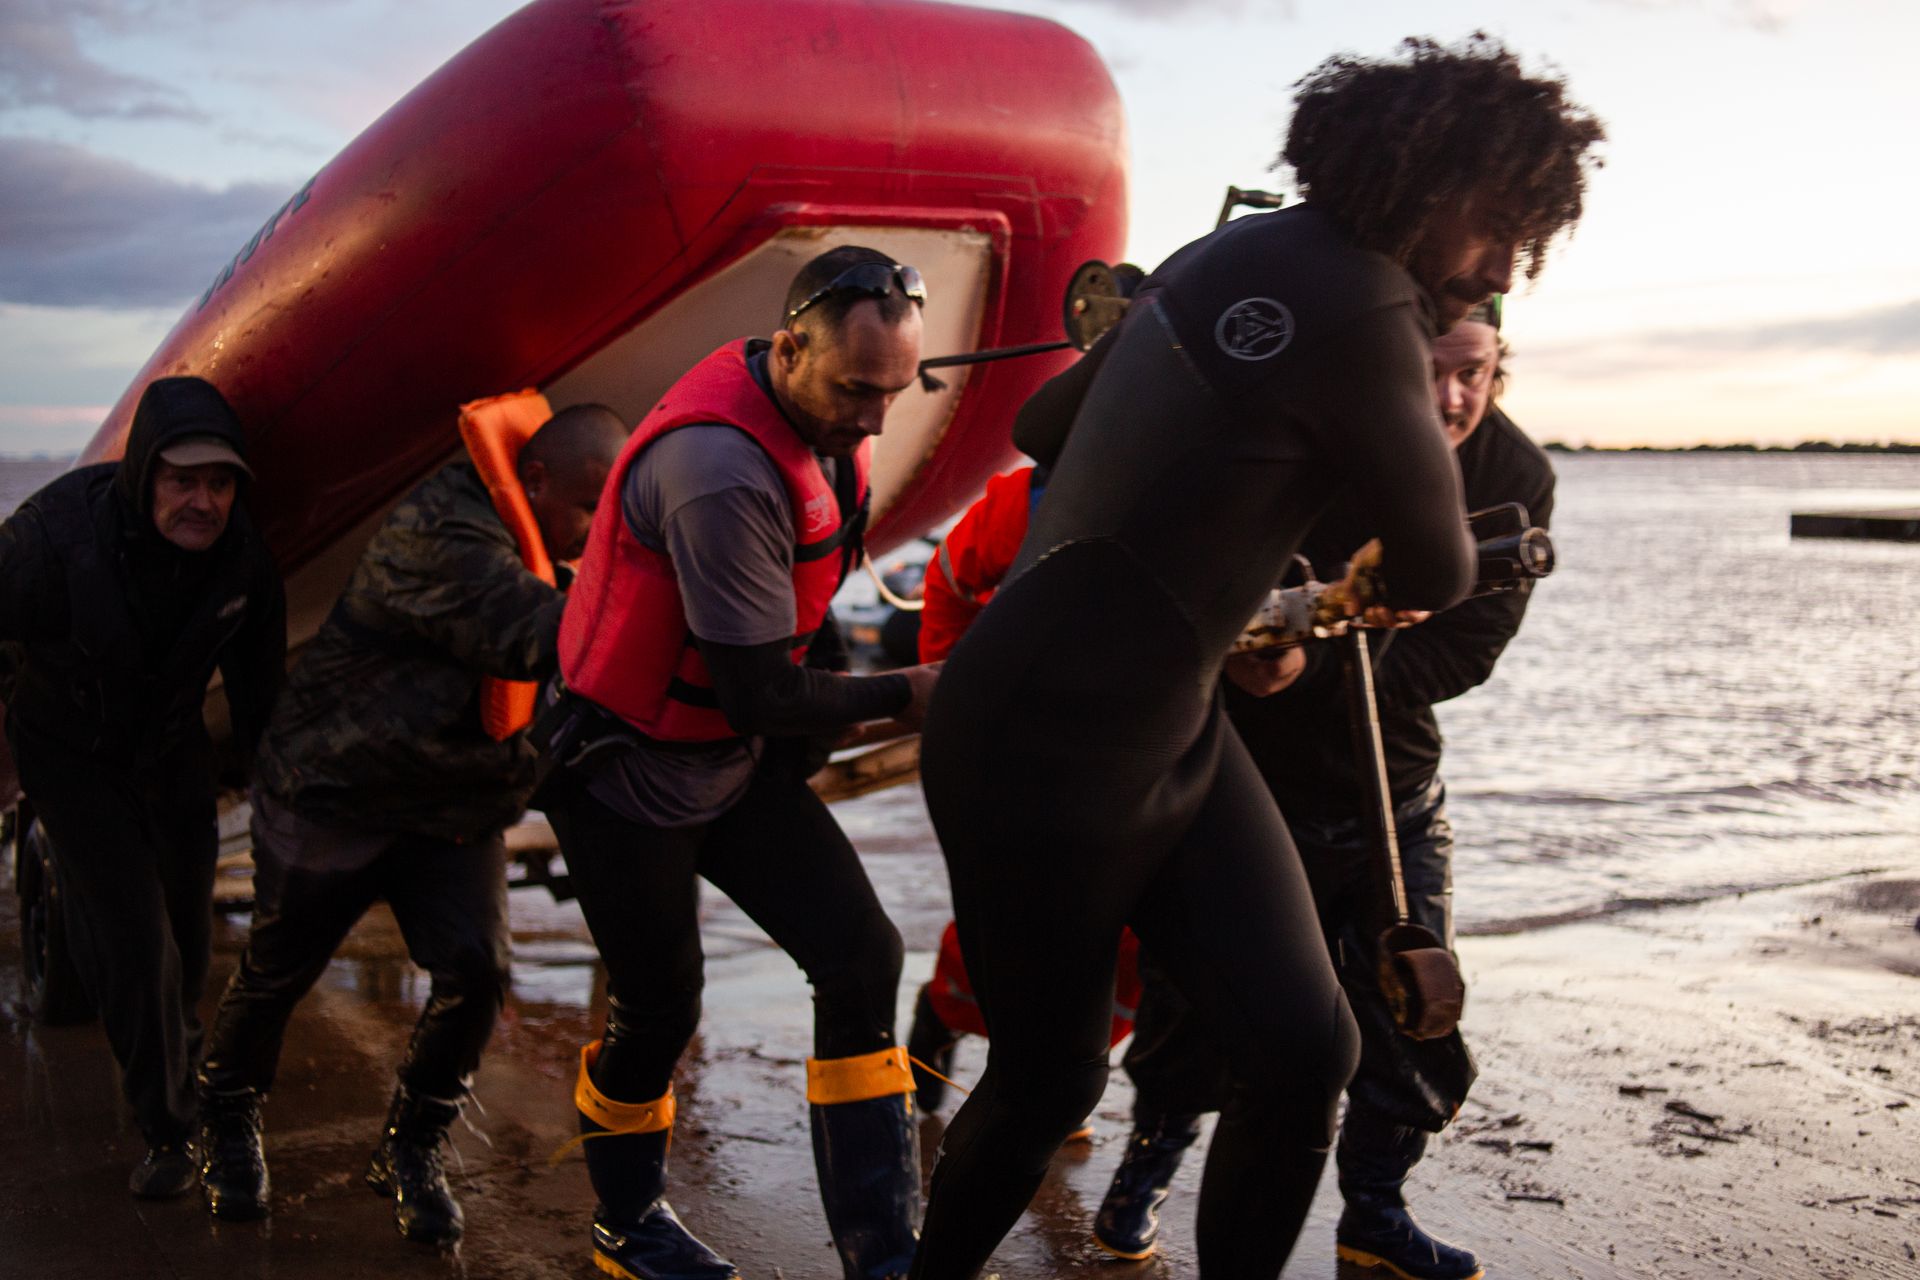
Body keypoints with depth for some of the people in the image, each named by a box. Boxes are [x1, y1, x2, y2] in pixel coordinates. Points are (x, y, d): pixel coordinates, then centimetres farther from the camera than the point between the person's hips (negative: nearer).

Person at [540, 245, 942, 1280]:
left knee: (859, 957, -4)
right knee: (659, 1007, 6)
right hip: (628, 773, -8)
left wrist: (828, 665, -1)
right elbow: (757, 696, -27)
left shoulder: (817, 424, -4)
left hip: (738, 762, 8)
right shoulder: (721, 474, -33)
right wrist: (900, 696, -16)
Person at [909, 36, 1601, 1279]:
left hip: (1170, 729, 9)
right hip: (1051, 746, -9)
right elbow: (1437, 570, -6)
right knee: (1052, 1078, 11)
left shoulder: (1239, 257, 7)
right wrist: (1374, 586, 17)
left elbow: (1043, 422, 19)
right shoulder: (1360, 306, -20)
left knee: (1307, 1046, 0)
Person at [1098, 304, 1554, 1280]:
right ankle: (1149, 1163, 35)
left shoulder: (1516, 477, -11)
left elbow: (1460, 650, -17)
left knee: (1415, 1014, 2)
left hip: (1393, 797, 3)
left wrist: (1313, 663, -32)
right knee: (1195, 1012, 5)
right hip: (1244, 779, -3)